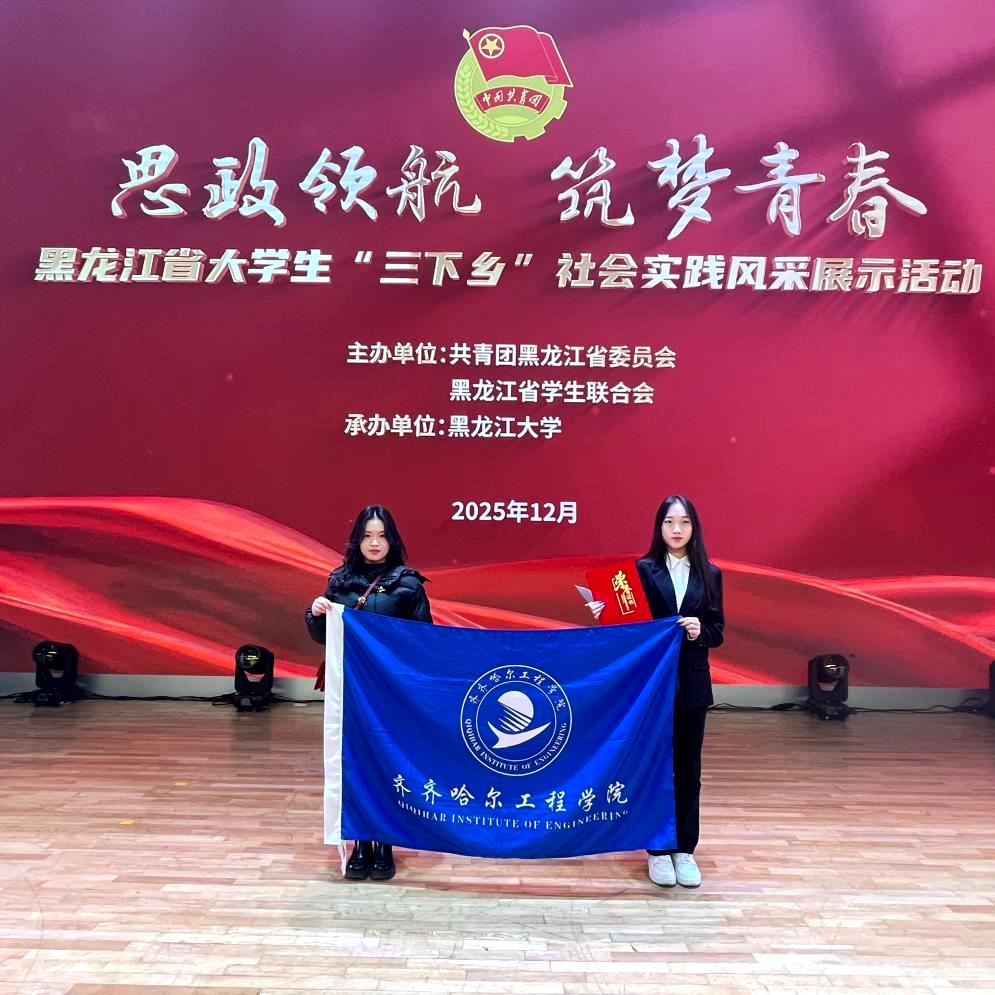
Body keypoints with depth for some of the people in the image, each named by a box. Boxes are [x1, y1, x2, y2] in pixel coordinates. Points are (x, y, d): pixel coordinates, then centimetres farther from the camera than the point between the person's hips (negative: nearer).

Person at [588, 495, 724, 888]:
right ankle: (658, 850, 19)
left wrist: (700, 631, -16)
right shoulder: (642, 569, -3)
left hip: (692, 683, 2)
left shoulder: (710, 574, 4)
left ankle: (685, 849, 22)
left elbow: (717, 632, 5)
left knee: (688, 767, 10)